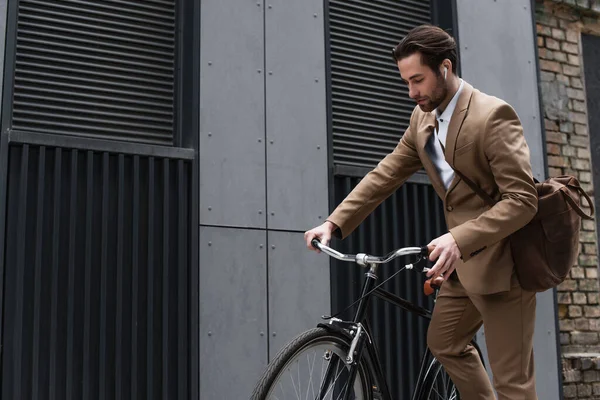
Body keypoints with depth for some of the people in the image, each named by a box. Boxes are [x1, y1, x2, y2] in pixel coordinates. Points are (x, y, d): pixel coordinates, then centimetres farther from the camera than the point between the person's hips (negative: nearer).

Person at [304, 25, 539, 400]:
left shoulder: (493, 115, -19)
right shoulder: (423, 118, 5)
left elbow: (523, 199, -24)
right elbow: (385, 174, 6)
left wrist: (459, 238, -36)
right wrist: (334, 223, -4)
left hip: (502, 262, -8)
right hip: (462, 260, 9)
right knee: (444, 342, 22)